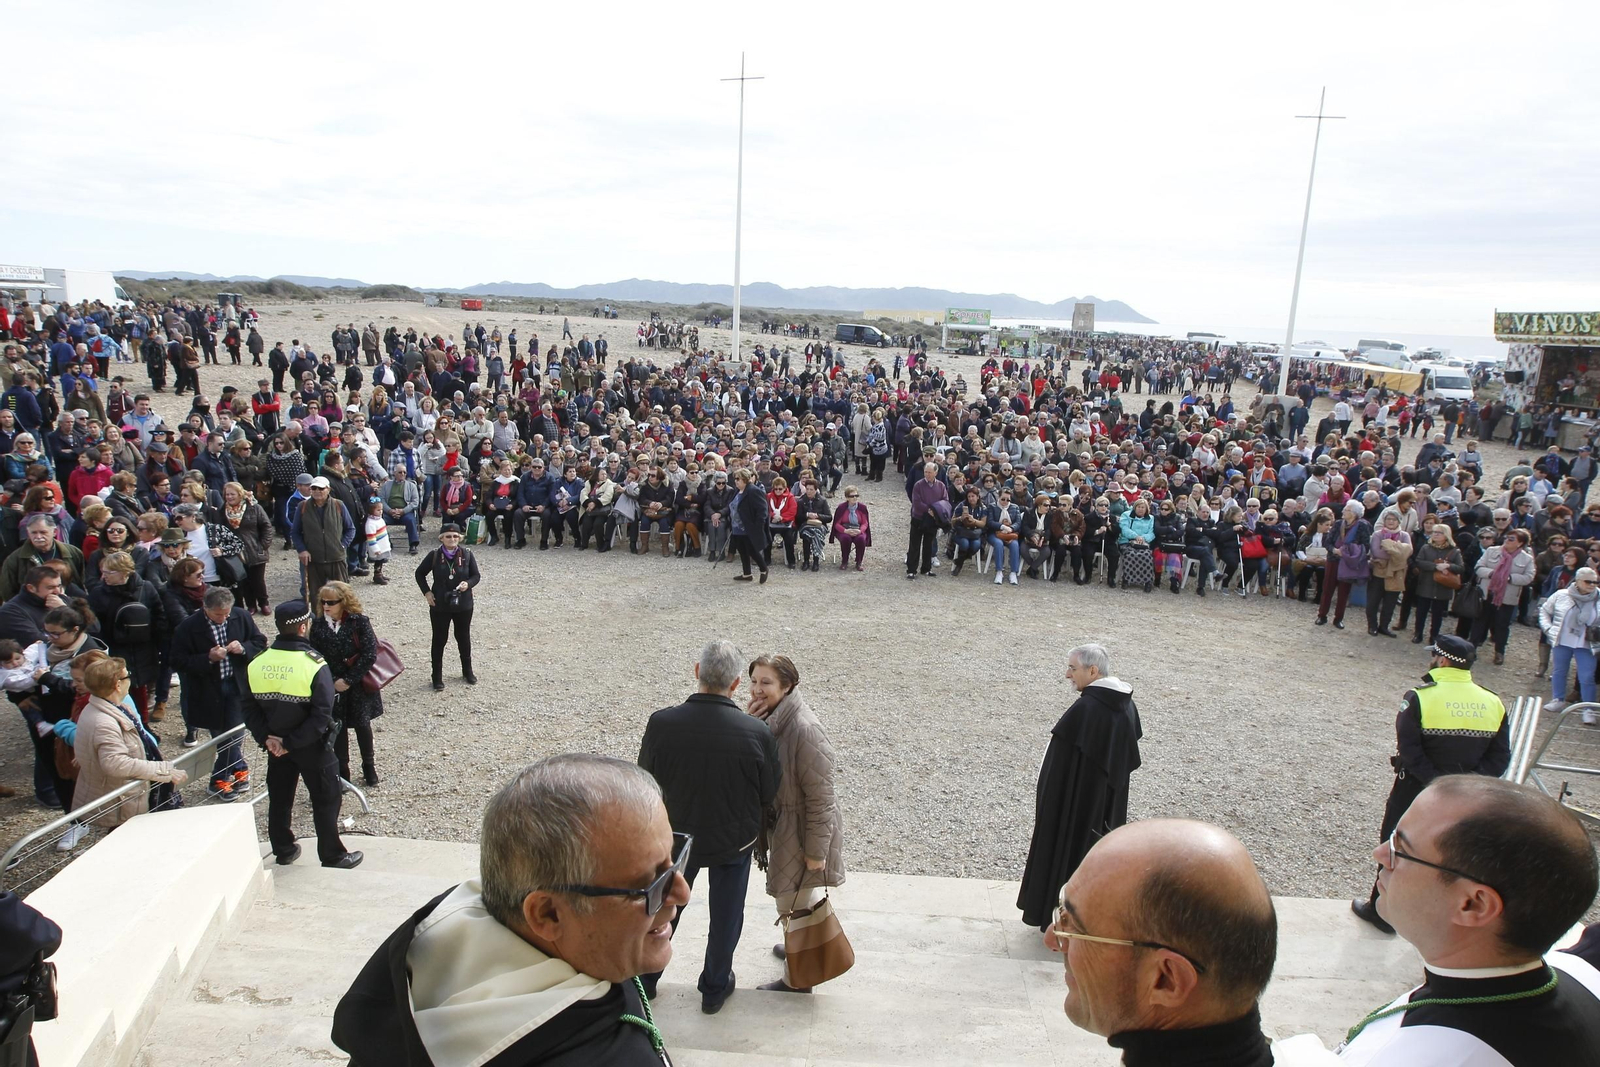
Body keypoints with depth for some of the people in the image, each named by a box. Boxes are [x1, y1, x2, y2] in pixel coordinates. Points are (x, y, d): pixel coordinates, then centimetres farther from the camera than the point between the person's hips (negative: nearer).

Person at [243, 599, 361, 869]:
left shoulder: (256, 664, -7)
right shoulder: (316, 666, -22)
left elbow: (250, 709, -4)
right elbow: (321, 716, -26)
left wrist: (266, 738, -6)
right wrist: (291, 743, -18)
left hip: (276, 746, 5)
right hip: (312, 747, -5)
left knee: (279, 799, 22)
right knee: (325, 801, 9)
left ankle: (283, 850, 37)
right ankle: (333, 856, 19)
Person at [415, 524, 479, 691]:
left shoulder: (467, 554, -9)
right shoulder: (434, 555, -10)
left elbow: (476, 575, -1)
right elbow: (420, 573, 3)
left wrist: (468, 584, -21)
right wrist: (427, 592, -6)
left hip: (463, 605, 1)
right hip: (439, 606, -1)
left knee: (464, 638, 17)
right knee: (439, 640, 9)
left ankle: (467, 671, 36)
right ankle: (437, 677, 21)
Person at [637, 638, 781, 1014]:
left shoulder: (661, 723, -27)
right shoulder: (757, 733, -28)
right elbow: (770, 796, -12)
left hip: (676, 836, 1)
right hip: (735, 841, -1)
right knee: (725, 916, 23)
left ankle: (645, 981, 44)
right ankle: (714, 989, 41)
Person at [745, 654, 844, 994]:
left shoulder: (805, 730, -30)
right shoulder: (768, 717, -4)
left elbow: (821, 797, -25)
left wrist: (816, 851, -19)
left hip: (801, 830, -8)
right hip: (779, 823, 8)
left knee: (793, 902, 9)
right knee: (795, 898, 28)